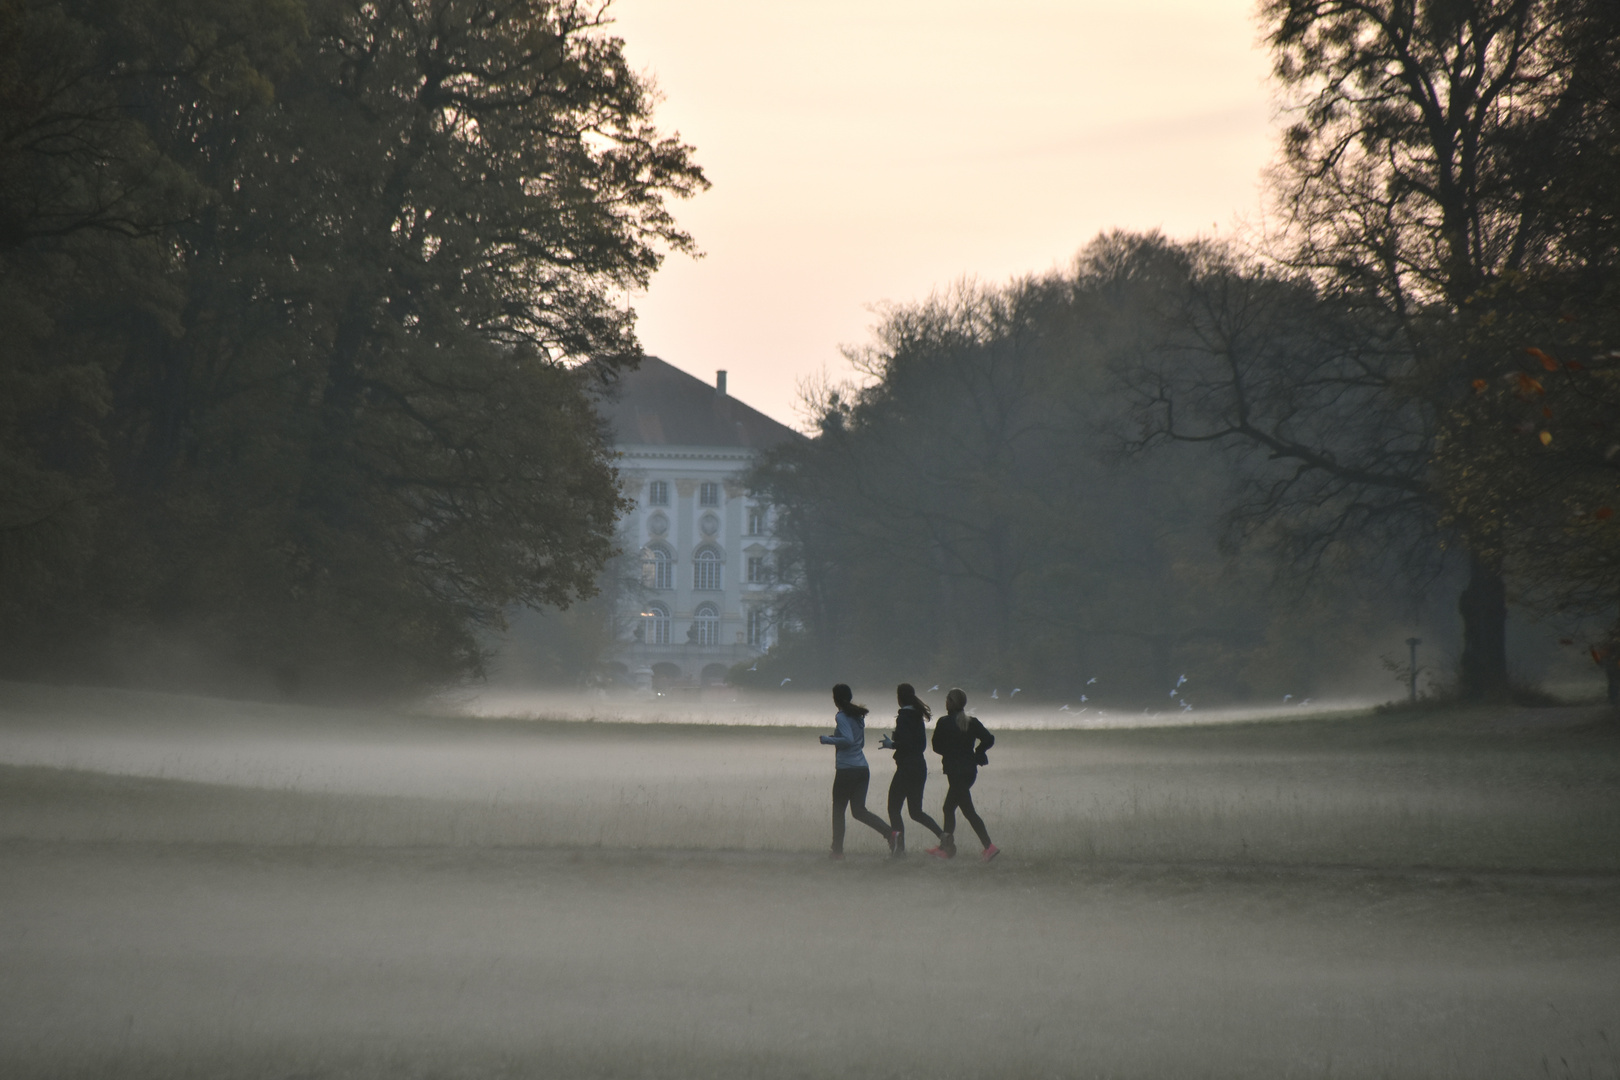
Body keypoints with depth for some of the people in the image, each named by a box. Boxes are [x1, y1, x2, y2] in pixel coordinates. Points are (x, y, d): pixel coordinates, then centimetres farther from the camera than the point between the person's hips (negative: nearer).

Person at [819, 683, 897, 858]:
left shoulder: (842, 717, -9)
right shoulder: (858, 716, 14)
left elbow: (848, 740, -22)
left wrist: (828, 739, -9)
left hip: (846, 769, -7)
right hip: (862, 769, 7)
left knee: (838, 810, 5)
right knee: (858, 810, 7)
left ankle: (837, 850, 6)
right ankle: (889, 832, -12)